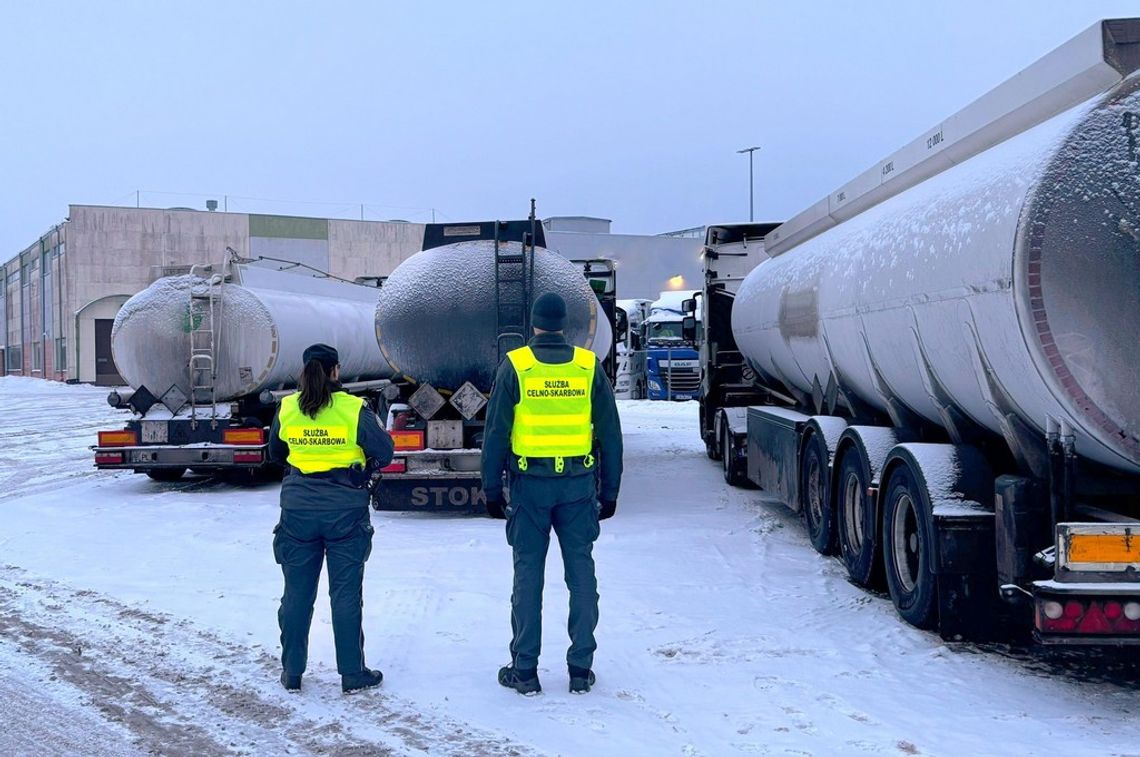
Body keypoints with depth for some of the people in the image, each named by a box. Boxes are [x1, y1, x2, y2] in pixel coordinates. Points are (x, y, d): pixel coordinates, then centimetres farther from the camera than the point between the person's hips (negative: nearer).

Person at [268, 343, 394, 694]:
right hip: (345, 510, -2)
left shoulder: (286, 409, 0)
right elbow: (384, 453, -8)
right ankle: (352, 673, 11)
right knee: (346, 593, 5)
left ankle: (292, 672, 18)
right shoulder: (354, 409, -11)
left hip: (298, 508, 3)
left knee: (297, 592, 11)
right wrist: (365, 462, 12)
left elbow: (275, 454, 14)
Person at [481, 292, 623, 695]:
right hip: (578, 484, 1)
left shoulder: (515, 366, -3)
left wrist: (491, 487, 4)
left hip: (529, 484, -1)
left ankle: (525, 670, 8)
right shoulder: (589, 366, 2)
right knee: (581, 572, 8)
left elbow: (495, 433, -4)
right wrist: (609, 490, 11)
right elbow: (610, 434, 4)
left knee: (528, 573, 5)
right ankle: (581, 669, 10)